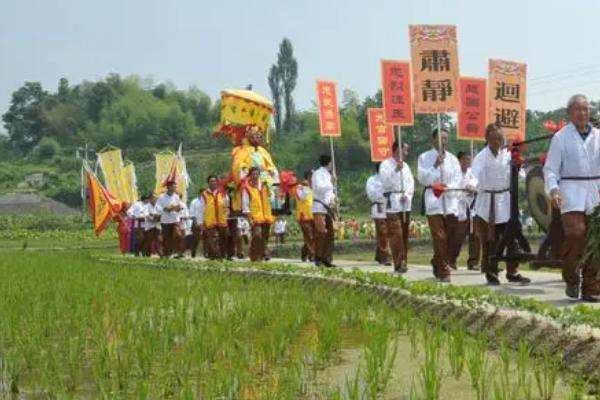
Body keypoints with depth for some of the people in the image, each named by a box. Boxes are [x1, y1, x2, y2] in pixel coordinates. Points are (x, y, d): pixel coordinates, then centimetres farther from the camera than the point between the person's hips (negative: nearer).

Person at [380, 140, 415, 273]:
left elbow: (411, 182, 11)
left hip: (405, 203, 6)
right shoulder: (386, 164, -1)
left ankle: (403, 262, 15)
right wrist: (396, 170, -20)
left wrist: (406, 194, -6)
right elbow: (385, 182, -13)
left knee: (404, 234, 8)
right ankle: (399, 264, -15)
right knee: (396, 234, -12)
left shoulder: (405, 165, 17)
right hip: (393, 203, -6)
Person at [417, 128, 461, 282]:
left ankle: (437, 264, 26)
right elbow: (423, 178, -6)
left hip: (450, 201, 4)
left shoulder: (452, 158, 12)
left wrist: (448, 187, -15)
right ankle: (443, 271, -5)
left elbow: (458, 179, 5)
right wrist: (435, 166, -17)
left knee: (451, 238, 5)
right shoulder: (425, 158, 5)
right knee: (440, 238, -8)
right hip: (434, 201, -3)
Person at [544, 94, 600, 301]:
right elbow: (551, 168, 0)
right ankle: (571, 278, 2)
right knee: (575, 232, -20)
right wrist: (553, 189, -16)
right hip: (571, 190, -3)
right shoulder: (561, 137, 4)